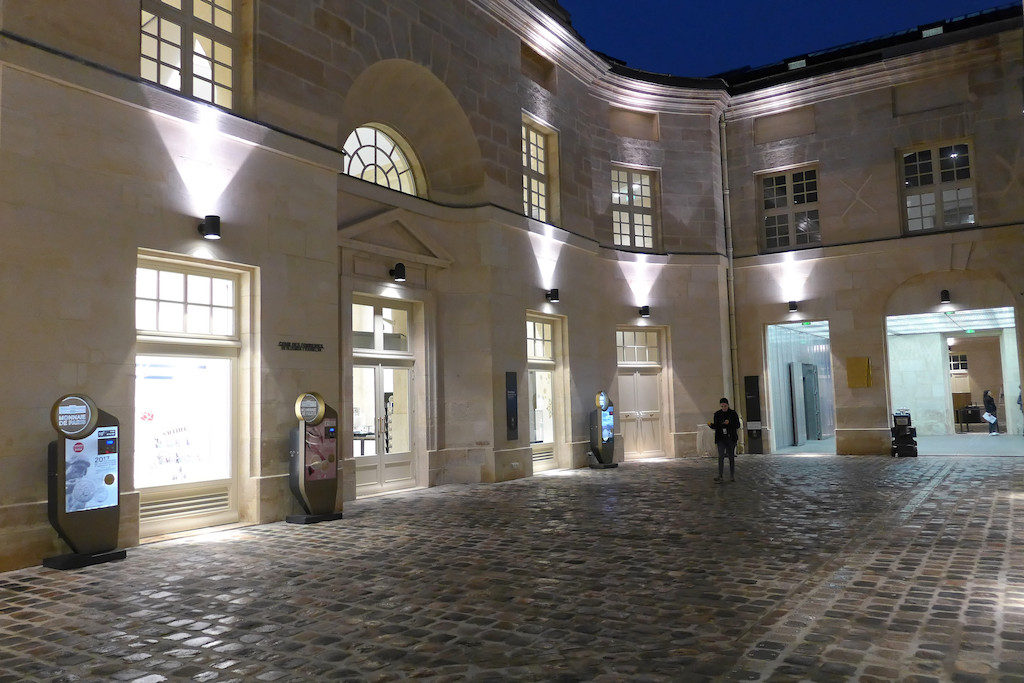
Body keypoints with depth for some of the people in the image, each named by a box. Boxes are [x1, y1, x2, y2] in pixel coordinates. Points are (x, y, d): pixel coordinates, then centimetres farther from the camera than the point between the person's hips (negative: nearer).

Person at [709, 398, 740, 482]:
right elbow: (715, 426, 11)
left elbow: (738, 425, 0)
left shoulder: (733, 413, 2)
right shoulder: (717, 414, 7)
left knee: (731, 457, 4)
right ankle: (720, 475, -10)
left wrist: (729, 423, -16)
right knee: (721, 456, -10)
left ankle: (732, 476, 11)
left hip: (731, 438, -1)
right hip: (721, 438, 1)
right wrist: (710, 425, -11)